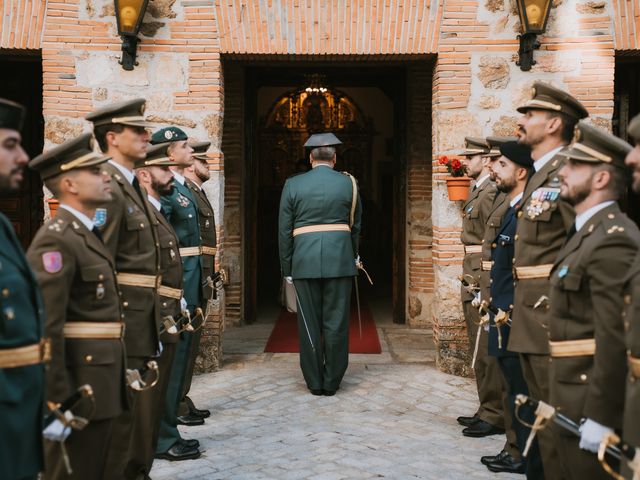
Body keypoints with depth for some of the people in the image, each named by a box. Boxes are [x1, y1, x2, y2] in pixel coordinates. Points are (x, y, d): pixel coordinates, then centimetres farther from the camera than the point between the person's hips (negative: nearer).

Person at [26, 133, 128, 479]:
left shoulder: (87, 234, 14)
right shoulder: (55, 240, -17)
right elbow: (45, 329, -22)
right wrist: (56, 402, -23)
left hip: (100, 383, 10)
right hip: (79, 386, -10)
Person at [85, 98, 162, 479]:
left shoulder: (133, 185, 14)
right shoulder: (107, 189, -17)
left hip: (144, 314, 10)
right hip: (123, 314, -10)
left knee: (143, 403, 19)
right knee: (121, 406, 0)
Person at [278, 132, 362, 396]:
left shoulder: (293, 184, 4)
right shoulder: (348, 183, 5)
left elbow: (284, 230, 4)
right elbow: (355, 225, 13)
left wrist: (287, 268, 9)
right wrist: (353, 255, 29)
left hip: (304, 262, 0)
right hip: (340, 260, 0)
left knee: (309, 323, 6)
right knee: (336, 322, 5)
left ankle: (315, 382, 12)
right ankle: (332, 382, 10)